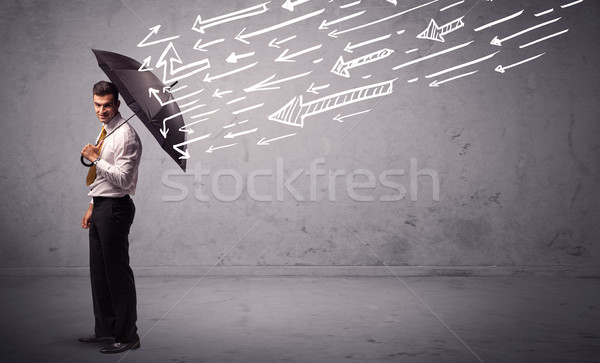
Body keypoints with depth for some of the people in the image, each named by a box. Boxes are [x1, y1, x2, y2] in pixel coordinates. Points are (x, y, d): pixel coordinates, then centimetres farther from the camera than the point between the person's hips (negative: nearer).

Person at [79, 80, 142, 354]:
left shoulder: (125, 136, -14)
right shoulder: (105, 132, 16)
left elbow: (122, 179, -21)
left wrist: (96, 158, -18)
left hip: (115, 208, -10)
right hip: (101, 207, 10)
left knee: (117, 273, -5)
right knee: (99, 271, 16)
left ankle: (126, 336, 6)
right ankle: (105, 330, 29)